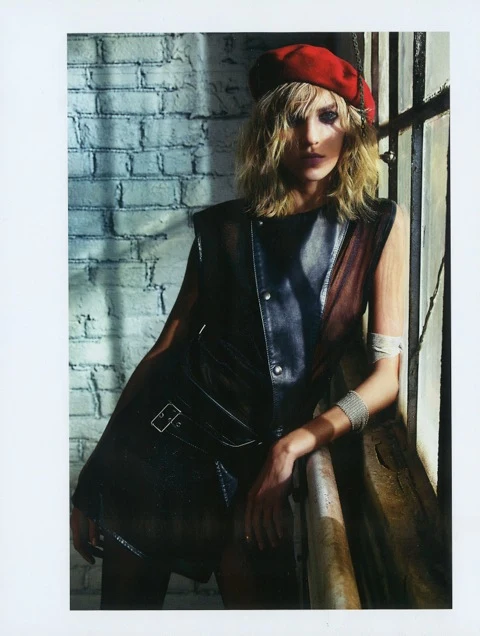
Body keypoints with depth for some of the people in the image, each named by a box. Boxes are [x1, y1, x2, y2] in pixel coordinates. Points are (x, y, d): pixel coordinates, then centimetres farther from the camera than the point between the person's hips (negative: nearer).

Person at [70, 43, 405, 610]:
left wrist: (295, 443, -14)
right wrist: (92, 478, 2)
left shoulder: (378, 226, 0)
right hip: (169, 441, 1)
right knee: (127, 605, 8)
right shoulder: (224, 227, 1)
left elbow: (388, 372, -2)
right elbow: (166, 347, 3)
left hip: (256, 465, 0)